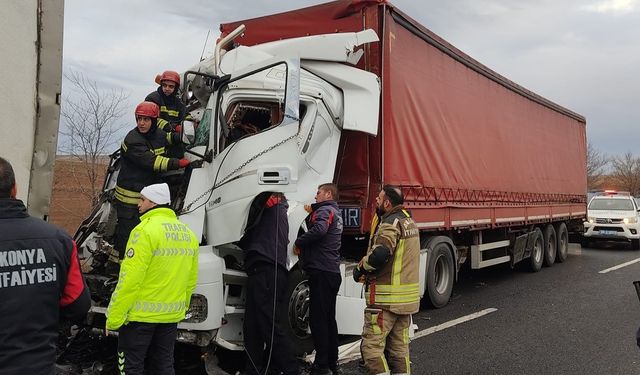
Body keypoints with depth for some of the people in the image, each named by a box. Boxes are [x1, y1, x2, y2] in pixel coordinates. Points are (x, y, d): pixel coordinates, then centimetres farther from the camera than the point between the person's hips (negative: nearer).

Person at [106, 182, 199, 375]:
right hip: (171, 315, 7)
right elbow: (191, 280, 9)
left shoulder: (146, 230, -16)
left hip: (141, 314, -7)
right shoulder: (188, 234, 6)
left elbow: (130, 278, -20)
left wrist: (114, 317, -14)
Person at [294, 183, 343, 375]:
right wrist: (311, 213, 11)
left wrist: (299, 242, -16)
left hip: (321, 272, -10)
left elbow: (318, 230, -28)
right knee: (329, 318, 15)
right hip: (333, 272, 10)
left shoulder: (325, 210, -9)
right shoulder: (336, 213, 23)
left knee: (318, 318, -6)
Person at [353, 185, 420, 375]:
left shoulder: (391, 224, -16)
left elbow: (379, 254, -31)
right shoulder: (408, 220, 14)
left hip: (386, 299, -10)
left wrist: (361, 268, -13)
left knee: (372, 347, -4)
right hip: (407, 297, 10)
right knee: (399, 347, 16)